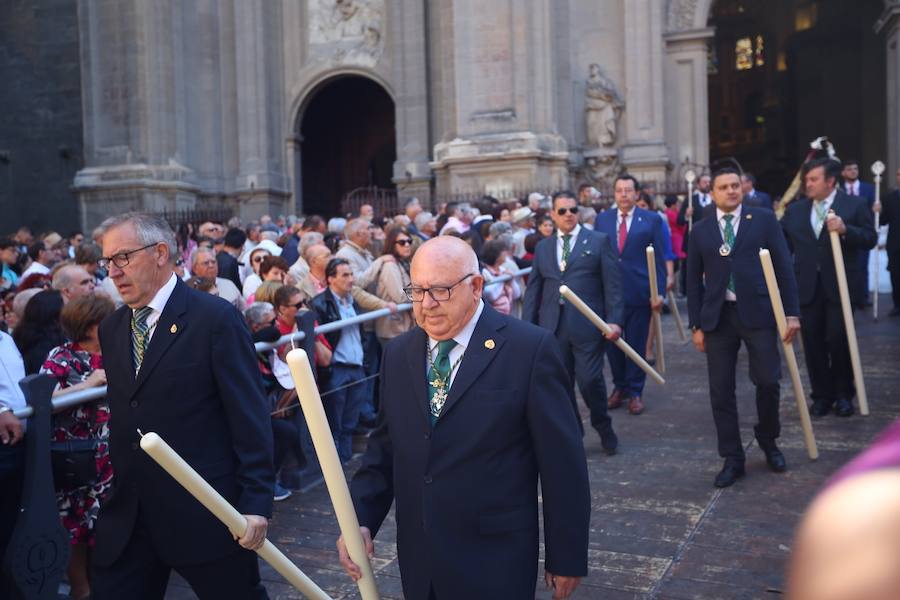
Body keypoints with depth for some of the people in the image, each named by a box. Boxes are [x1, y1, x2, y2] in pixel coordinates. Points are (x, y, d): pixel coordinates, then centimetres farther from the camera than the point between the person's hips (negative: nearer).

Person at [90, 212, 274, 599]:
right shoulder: (111, 329, 10)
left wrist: (256, 502, -16)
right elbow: (121, 415, 15)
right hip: (127, 515, 6)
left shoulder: (216, 318, -11)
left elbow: (250, 418, -13)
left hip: (205, 511, -5)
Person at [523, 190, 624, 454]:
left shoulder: (599, 241, 5)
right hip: (553, 327, 4)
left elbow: (613, 284, -1)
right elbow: (533, 290, 13)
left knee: (590, 380, -6)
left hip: (587, 325, -3)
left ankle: (603, 427, 21)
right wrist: (527, 326, 6)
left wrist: (615, 320, -10)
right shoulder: (543, 247, 15)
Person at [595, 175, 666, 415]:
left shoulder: (652, 220, 1)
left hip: (639, 292, -2)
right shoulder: (602, 220, 7)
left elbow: (659, 259, -1)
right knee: (612, 342, 9)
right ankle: (619, 387, 26)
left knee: (636, 344, 6)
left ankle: (634, 392, 18)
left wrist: (659, 292, -8)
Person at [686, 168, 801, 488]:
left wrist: (792, 312, -3)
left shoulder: (764, 219, 5)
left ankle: (768, 441, 27)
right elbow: (694, 280, 11)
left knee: (767, 381, -2)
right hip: (718, 317, 2)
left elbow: (783, 266, 2)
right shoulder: (701, 230, 9)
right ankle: (732, 459, 14)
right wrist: (696, 325, 6)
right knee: (721, 391, 2)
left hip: (758, 312, -1)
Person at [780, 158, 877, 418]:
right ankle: (822, 395, 17)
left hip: (840, 287, -3)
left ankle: (843, 394, 18)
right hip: (808, 288, 3)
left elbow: (871, 239, -6)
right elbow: (783, 245, 8)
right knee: (813, 343, 5)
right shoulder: (795, 209, 10)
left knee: (839, 340, 0)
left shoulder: (855, 205, 0)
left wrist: (845, 230, -22)